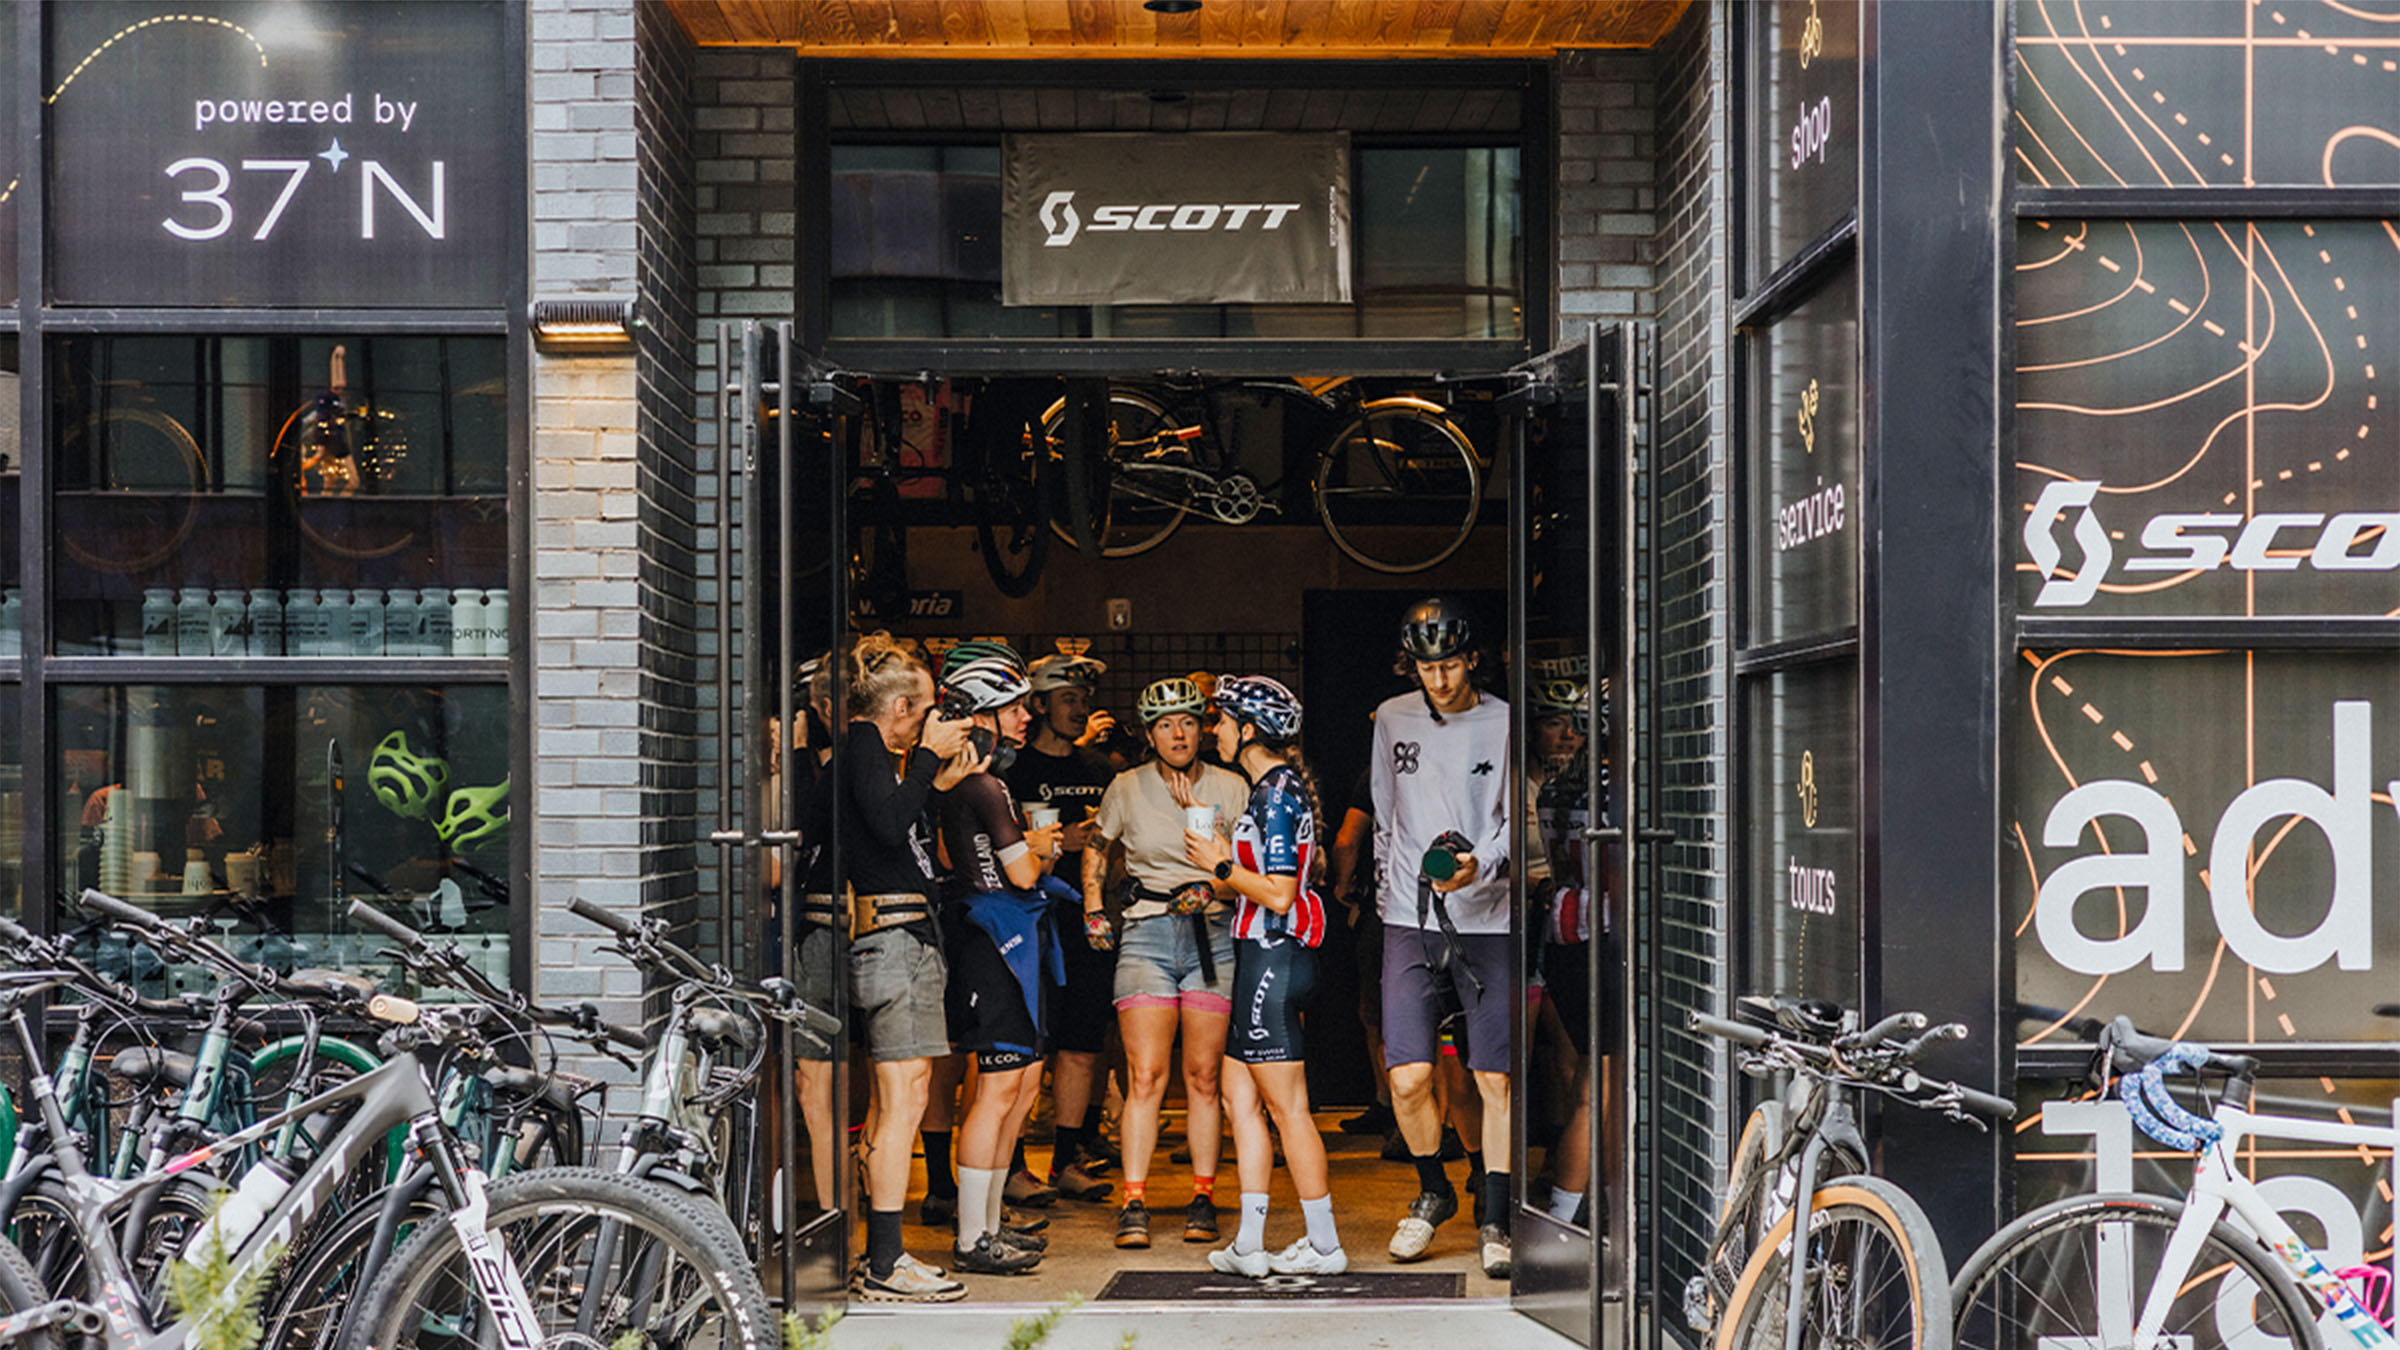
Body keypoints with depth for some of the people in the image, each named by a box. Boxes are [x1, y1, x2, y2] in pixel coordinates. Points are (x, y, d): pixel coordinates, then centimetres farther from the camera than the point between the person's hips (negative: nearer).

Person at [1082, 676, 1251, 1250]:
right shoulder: (1127, 788, 5)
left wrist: (1197, 812, -12)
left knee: (1204, 1076, 2)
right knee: (1145, 1075, -7)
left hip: (1214, 934, 0)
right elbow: (1097, 848, 21)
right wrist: (1094, 910, 11)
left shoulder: (1230, 788, 4)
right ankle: (1134, 1203, -4)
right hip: (1146, 933, 0)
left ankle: (1203, 1198, 11)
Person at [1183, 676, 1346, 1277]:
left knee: (1286, 1106, -3)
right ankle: (1249, 1244, 15)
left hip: (1272, 957, -10)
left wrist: (1221, 865, -10)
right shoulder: (1277, 786, 14)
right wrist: (1226, 858, 15)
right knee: (1238, 1096, 12)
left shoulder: (1277, 793, -15)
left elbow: (1279, 894, -19)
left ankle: (1324, 1244, 6)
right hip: (1263, 957, 10)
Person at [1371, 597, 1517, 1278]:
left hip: (1489, 921, -2)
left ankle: (1495, 1221, 11)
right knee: (1408, 1077, -4)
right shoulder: (1393, 719, 10)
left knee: (1495, 1079, -2)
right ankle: (1432, 1191, 21)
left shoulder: (1505, 724, 0)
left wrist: (1480, 864, -19)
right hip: (1410, 922, 2)